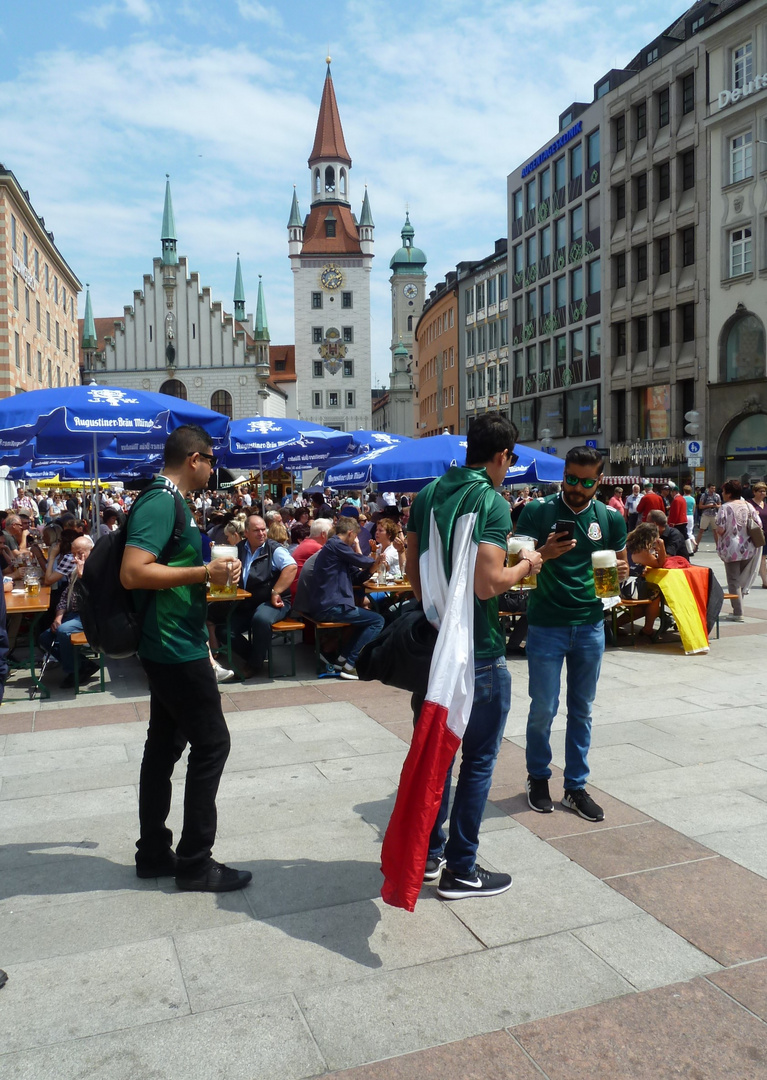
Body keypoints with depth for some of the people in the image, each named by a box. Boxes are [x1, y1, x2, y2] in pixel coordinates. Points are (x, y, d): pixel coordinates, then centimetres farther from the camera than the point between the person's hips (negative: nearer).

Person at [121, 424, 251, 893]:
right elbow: (133, 572, -27)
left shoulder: (171, 502, 14)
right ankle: (194, 862, 8)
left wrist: (211, 570, 15)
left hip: (171, 648, 10)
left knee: (165, 745, 15)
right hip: (177, 649, -10)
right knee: (212, 744, -3)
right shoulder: (161, 503, -17)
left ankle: (154, 853, 26)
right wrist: (206, 573, -23)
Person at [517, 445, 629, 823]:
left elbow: (621, 565, 13)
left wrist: (621, 572, -11)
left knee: (582, 710, 11)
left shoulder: (610, 518, 3)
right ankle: (538, 777, 26)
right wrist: (544, 554, -26)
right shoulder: (537, 512, -6)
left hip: (590, 625, 3)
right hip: (546, 625, -3)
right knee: (543, 709, 4)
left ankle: (576, 786, 24)